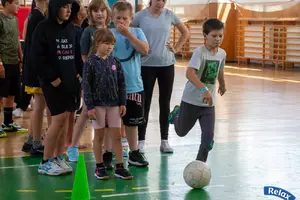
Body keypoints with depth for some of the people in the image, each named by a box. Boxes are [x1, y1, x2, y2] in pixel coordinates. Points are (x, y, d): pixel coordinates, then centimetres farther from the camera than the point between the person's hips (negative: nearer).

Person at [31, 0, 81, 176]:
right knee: (59, 118, -10)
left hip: (71, 81, 6)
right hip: (53, 81, -6)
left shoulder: (71, 28, 11)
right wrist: (52, 78, -14)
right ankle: (46, 162, 1)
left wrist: (79, 73, 4)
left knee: (65, 118, 6)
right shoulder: (44, 28, -8)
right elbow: (37, 56, -12)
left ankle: (59, 158, 15)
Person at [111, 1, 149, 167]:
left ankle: (134, 153, 27)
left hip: (133, 86, 2)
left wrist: (128, 34, -19)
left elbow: (145, 50, -14)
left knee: (132, 122, 15)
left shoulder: (137, 32, 2)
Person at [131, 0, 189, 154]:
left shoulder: (169, 15, 2)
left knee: (165, 103, 7)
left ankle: (164, 141, 15)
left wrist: (176, 49, 5)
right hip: (147, 65, -2)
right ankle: (141, 141, 10)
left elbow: (185, 32, 14)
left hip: (167, 64, 2)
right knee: (145, 103, 2)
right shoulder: (141, 16, -5)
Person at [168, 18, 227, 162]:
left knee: (208, 136, -10)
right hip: (191, 100, -4)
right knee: (181, 132, 19)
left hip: (209, 103, 4)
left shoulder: (222, 54, -1)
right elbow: (189, 73, -37)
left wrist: (222, 85, 38)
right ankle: (176, 113, 52)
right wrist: (204, 89, -50)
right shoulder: (199, 52, -22)